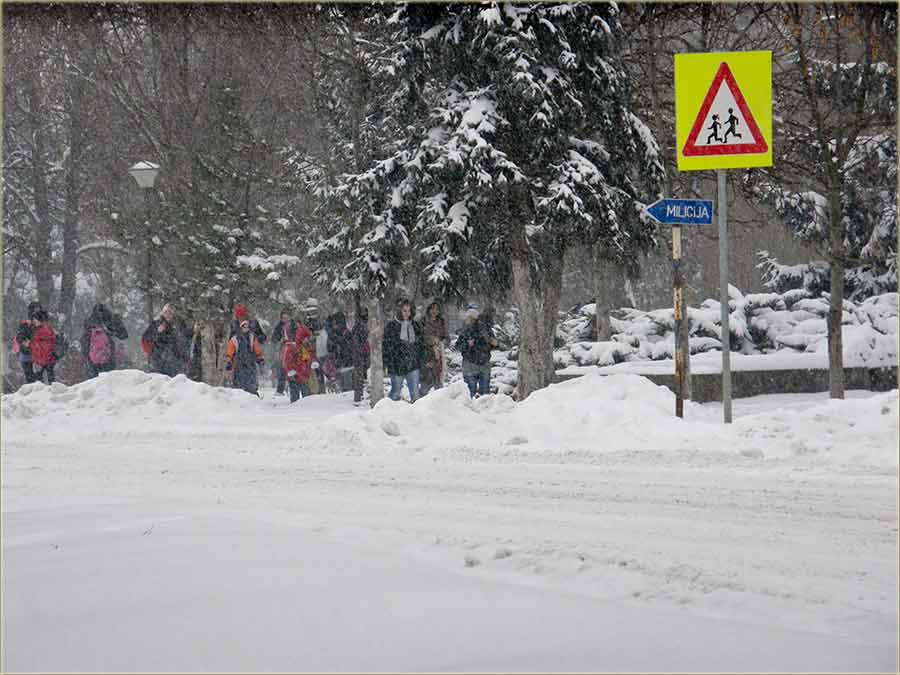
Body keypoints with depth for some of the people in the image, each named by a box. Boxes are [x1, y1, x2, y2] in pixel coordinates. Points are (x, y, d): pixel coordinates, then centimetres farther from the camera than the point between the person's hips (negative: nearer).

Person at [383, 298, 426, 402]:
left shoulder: (416, 326, 9)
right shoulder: (391, 326, -5)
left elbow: (421, 343, 18)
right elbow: (386, 346, -5)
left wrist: (421, 360, 11)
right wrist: (385, 364, -9)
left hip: (413, 366, 3)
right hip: (397, 365, -3)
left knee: (415, 393, 1)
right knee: (395, 393, 6)